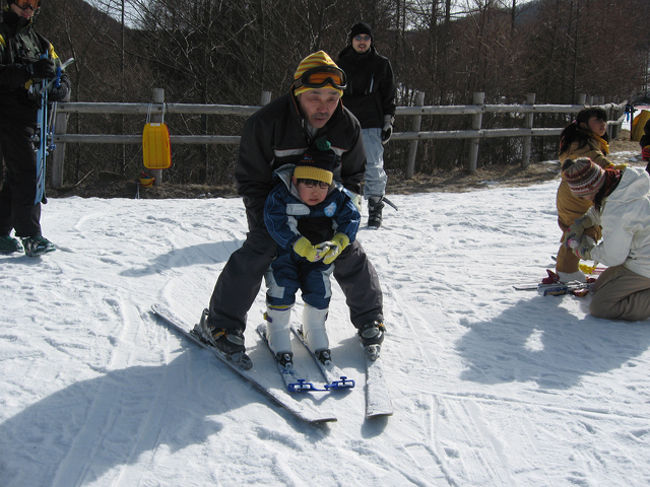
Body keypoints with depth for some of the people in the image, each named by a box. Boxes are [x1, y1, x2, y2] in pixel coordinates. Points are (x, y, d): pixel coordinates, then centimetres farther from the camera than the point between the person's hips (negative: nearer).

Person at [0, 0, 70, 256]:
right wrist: (29, 71, -28)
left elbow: (61, 74, 16)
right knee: (26, 174, -15)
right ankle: (30, 235, -17)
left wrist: (60, 88, -7)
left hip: (33, 119, 7)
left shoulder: (40, 42, 21)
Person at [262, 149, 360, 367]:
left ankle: (315, 332, 23)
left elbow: (351, 218, -10)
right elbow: (277, 224, -34)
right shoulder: (280, 196, -25)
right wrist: (304, 248, -42)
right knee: (282, 287, -12)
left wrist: (338, 243, -28)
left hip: (319, 256, 3)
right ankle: (278, 332, 10)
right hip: (284, 253, -3)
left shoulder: (336, 198, -12)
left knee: (319, 291, -2)